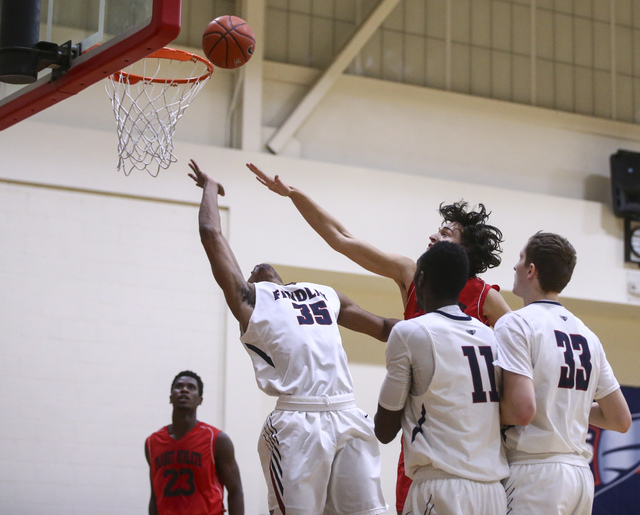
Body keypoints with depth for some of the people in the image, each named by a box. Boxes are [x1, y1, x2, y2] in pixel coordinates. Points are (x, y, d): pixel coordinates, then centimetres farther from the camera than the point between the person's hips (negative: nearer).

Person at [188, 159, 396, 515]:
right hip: (297, 423, -4)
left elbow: (383, 328, 35)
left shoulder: (327, 295, 30)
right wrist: (210, 187, 30)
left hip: (348, 417, 4)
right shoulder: (249, 297, 17)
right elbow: (212, 233, 16)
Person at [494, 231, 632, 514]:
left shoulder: (515, 323, -7)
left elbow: (522, 410, -19)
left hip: (536, 471, -7)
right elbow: (621, 420, 16)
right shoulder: (587, 335, 14)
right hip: (580, 472, 7)